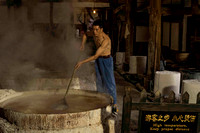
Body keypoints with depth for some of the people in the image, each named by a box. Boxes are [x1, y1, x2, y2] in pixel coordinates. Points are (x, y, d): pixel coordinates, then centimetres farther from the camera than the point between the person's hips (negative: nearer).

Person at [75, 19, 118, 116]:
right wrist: (82, 44, -1)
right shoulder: (94, 33, -8)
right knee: (99, 81, 13)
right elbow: (85, 34, 17)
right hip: (98, 60, 7)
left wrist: (82, 62, -33)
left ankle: (114, 105, -1)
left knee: (109, 82, -8)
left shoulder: (106, 40, -31)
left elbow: (95, 56, -33)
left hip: (106, 61, -7)